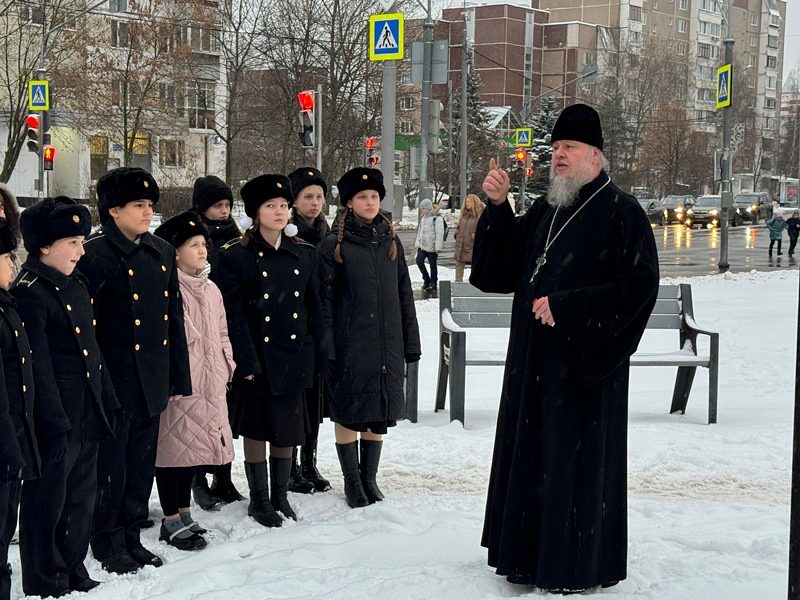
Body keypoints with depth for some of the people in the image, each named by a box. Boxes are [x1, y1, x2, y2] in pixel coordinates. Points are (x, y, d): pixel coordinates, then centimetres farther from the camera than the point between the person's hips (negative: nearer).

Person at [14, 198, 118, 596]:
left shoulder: (76, 285, 12)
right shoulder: (28, 292, -15)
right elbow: (37, 365, -18)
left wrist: (106, 400, 14)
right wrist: (54, 424, -20)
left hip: (87, 414, 9)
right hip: (55, 419, -9)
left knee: (81, 498, 17)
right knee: (47, 503, 4)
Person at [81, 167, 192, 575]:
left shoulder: (161, 252, 10)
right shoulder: (94, 254, -11)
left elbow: (174, 320, 13)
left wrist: (178, 379, 12)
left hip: (152, 382, 6)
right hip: (113, 383, -6)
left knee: (141, 467, 14)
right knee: (111, 467, 4)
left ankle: (131, 537, 27)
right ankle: (107, 543, 19)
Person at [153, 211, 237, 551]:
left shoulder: (210, 290, 14)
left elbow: (222, 335, 21)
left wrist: (227, 366, 11)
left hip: (208, 383, 8)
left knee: (192, 446, 14)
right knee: (173, 445, -1)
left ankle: (183, 514, 26)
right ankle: (172, 522, 7)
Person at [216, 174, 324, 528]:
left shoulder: (304, 254, 8)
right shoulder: (235, 256, -5)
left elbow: (314, 309, 11)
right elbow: (234, 315, -8)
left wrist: (317, 354, 5)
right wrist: (246, 362, -13)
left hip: (294, 358, 4)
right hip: (258, 357, -4)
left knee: (288, 428, 10)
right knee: (257, 428, 3)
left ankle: (281, 496, 24)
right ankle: (259, 500, 16)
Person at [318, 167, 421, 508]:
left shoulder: (390, 243, 10)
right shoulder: (333, 246, -3)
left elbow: (404, 296, 11)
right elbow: (325, 301, -5)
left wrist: (411, 343, 8)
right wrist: (326, 349, -11)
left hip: (387, 345, 4)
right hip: (349, 344, -4)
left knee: (379, 414, 9)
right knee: (348, 413, 1)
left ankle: (369, 478, 22)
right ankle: (352, 482, 14)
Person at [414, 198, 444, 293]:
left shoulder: (437, 218, -12)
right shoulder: (423, 218, 14)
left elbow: (439, 234, -14)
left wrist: (438, 247, -17)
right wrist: (417, 243, 18)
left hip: (432, 247, -7)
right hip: (422, 246, 7)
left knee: (433, 265, 1)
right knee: (419, 260, -7)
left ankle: (433, 284, 12)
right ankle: (426, 280, 9)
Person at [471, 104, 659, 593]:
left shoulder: (621, 213, -9)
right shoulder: (545, 211, 12)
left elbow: (639, 285, -17)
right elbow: (503, 267, 11)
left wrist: (565, 307, -20)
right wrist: (498, 206, -2)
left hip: (585, 362, -7)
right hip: (534, 359, 7)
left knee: (575, 461, -1)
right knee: (529, 456, 11)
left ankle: (575, 565, 10)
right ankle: (530, 553, 23)